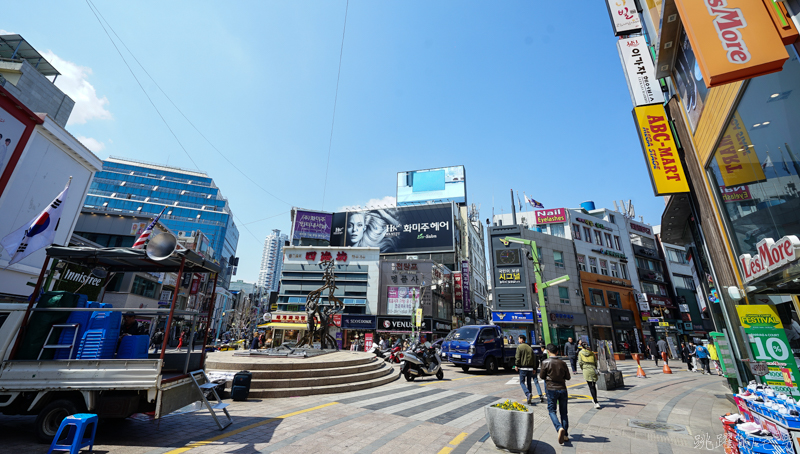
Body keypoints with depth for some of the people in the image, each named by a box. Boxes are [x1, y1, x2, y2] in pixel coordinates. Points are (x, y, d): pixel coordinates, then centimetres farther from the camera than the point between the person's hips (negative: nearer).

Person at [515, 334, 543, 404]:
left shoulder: (519, 347, -6)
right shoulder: (529, 347, 10)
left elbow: (518, 357, -12)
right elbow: (534, 358, 11)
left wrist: (516, 365, -4)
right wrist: (534, 368, 15)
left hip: (523, 368, -6)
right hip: (530, 368, 6)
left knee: (522, 382, 1)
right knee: (529, 383, 14)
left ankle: (528, 394, -18)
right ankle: (530, 397, 13)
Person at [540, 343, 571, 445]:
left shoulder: (545, 362, -10)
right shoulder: (562, 363, -2)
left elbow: (541, 376, -3)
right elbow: (568, 377, 5)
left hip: (551, 389, -3)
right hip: (562, 389, 3)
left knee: (552, 410, 6)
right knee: (564, 412, 13)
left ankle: (559, 428, -17)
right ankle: (565, 435, 17)